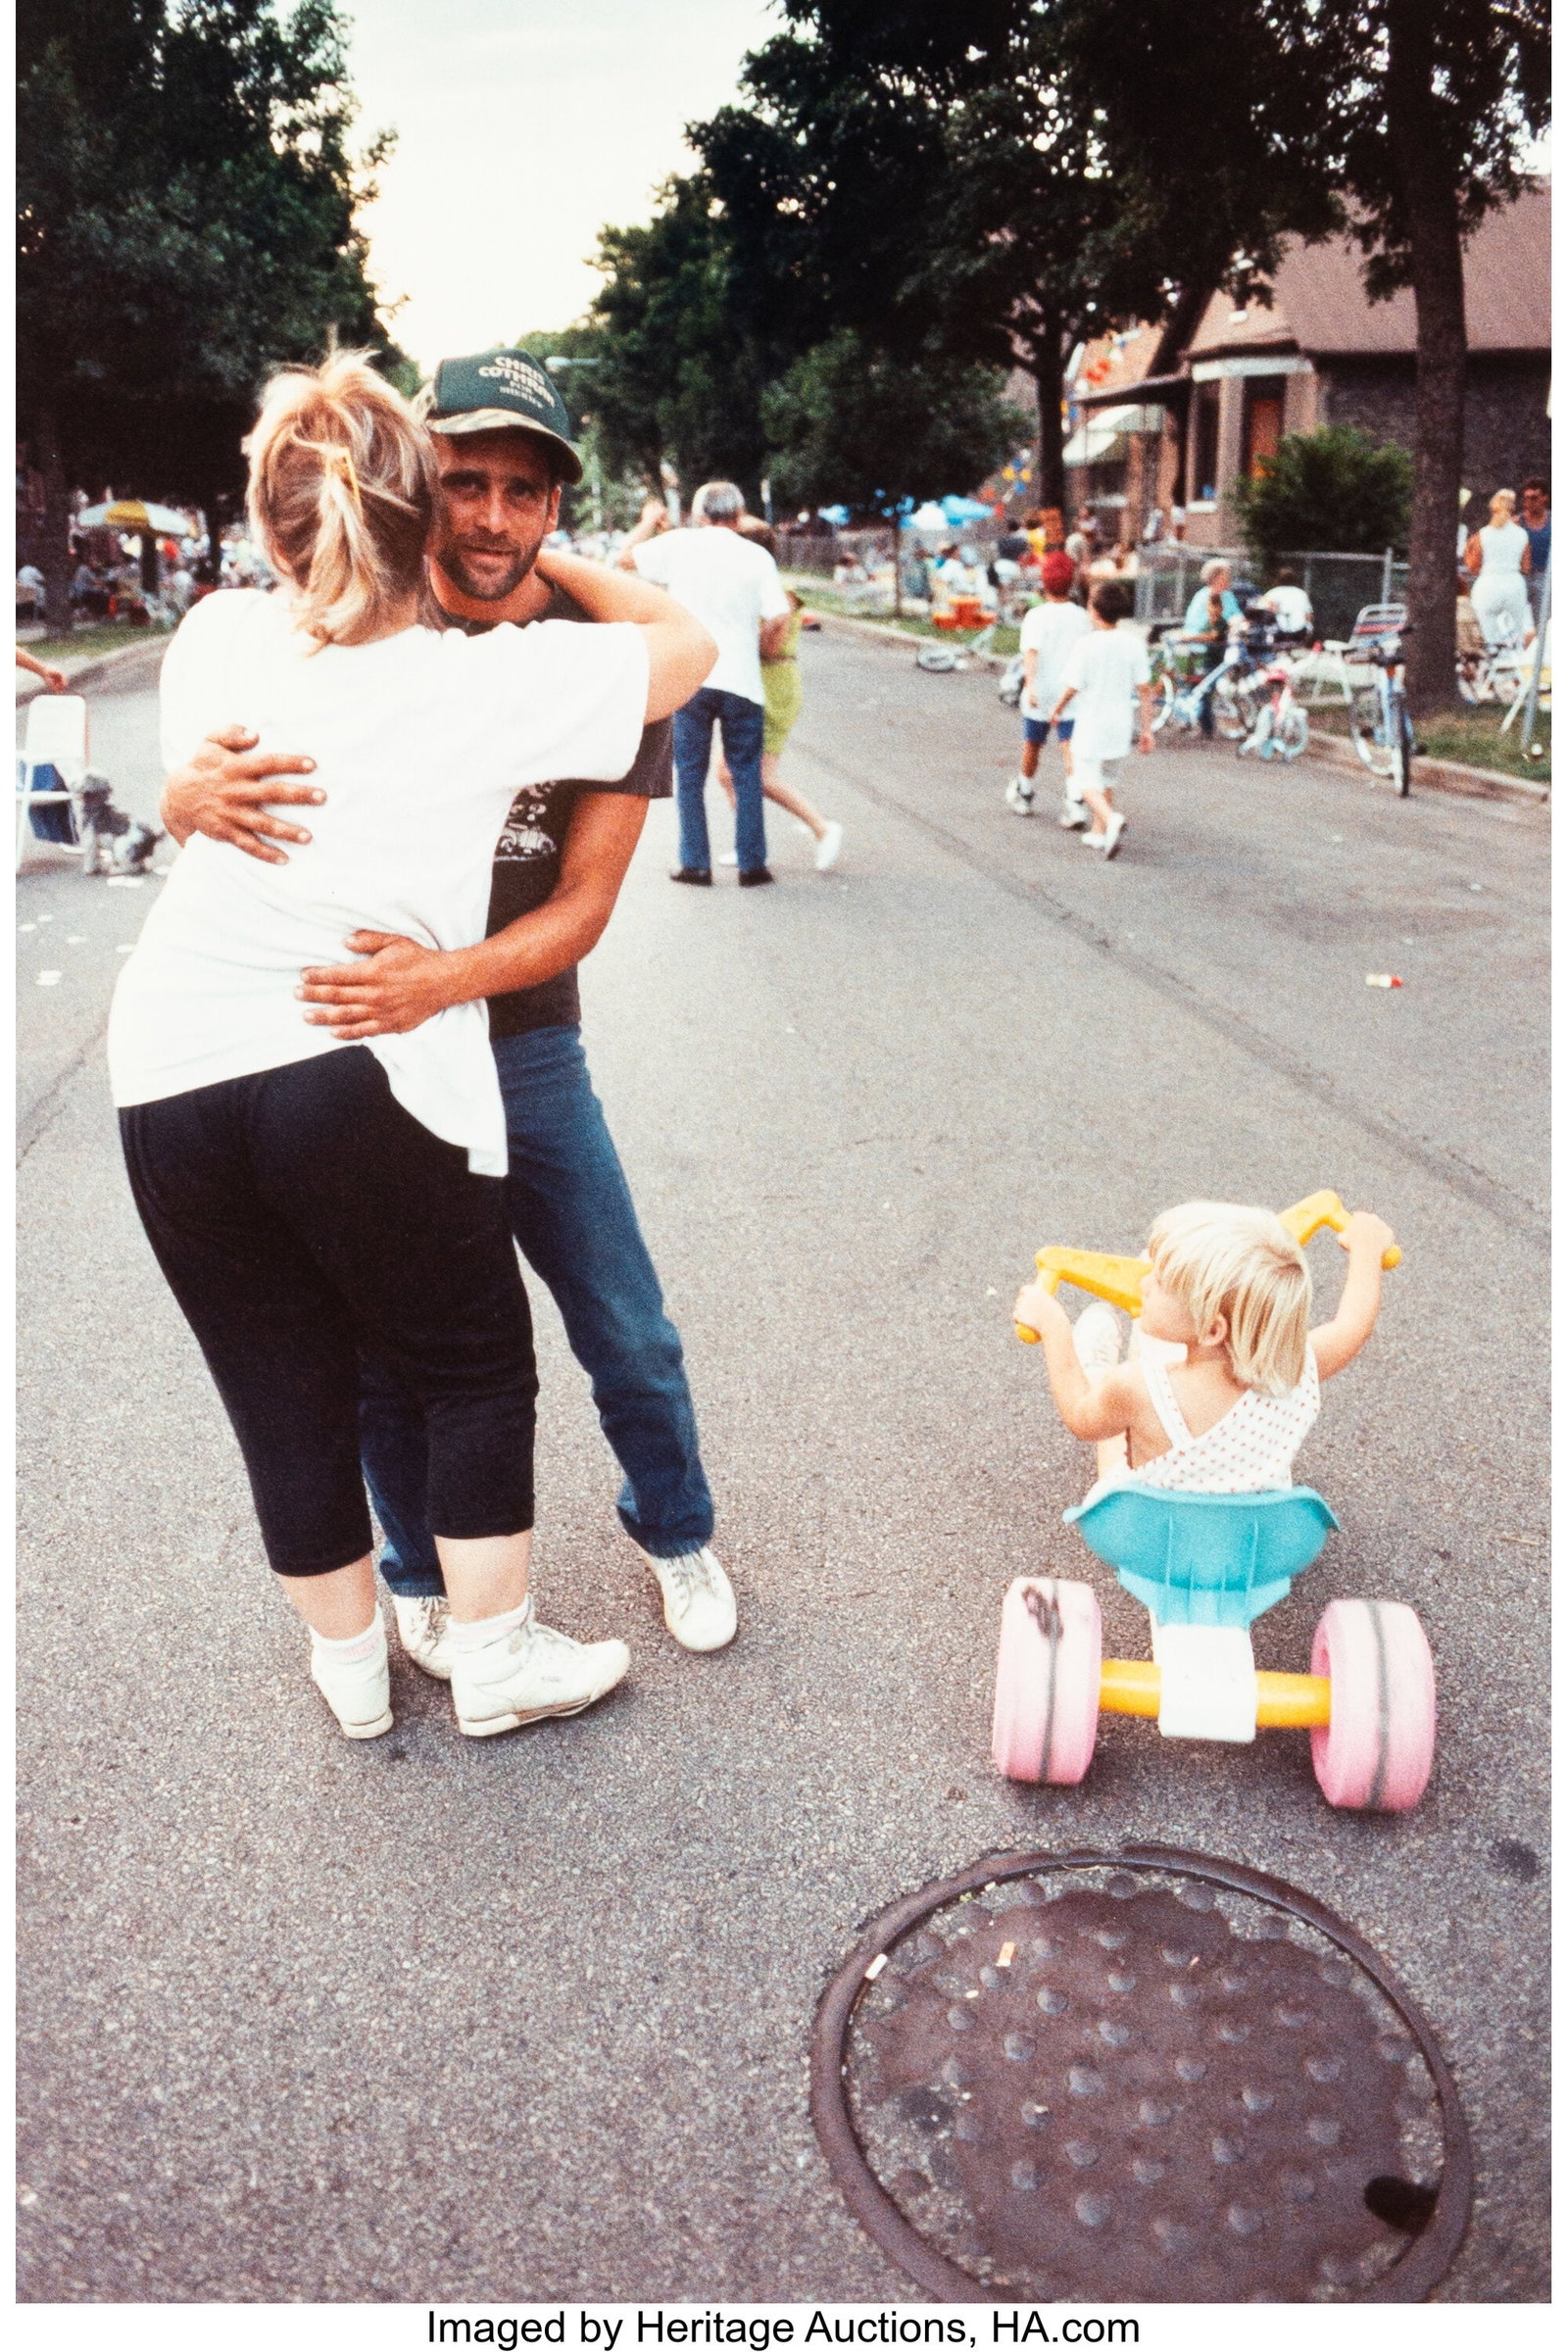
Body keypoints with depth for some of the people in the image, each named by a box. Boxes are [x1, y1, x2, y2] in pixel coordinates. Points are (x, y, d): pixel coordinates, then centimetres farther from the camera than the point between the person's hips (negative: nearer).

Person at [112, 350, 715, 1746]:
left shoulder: (213, 643, 4)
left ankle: (351, 1669, 36)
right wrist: (540, 559, 14)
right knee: (477, 1367, 17)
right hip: (359, 1071, -4)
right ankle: (496, 1659, 28)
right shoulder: (487, 683, -8)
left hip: (170, 1081, 5)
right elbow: (685, 642, 4)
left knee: (287, 1395, 17)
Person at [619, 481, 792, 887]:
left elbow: (626, 557, 14)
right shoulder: (757, 556, -1)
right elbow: (779, 618, -8)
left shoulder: (678, 545, 1)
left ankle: (695, 864, 11)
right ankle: (751, 864, 10)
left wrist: (649, 522, 30)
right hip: (741, 681, 0)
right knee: (746, 775, 9)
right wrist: (764, 652, 11)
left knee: (690, 775, 10)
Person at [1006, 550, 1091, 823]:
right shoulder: (1082, 617, 1)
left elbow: (1031, 652, -23)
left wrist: (1030, 685, -33)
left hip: (1040, 696, -1)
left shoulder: (1036, 616, -10)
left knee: (1032, 747, 17)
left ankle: (1023, 796, 35)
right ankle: (1075, 805, -19)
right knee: (1071, 750, -5)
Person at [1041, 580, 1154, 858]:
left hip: (1091, 725, -5)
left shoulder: (1086, 644, -17)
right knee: (1104, 777, 22)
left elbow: (1072, 687, -12)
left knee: (1087, 782, 2)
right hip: (1121, 724, 5)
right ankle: (1099, 833, 26)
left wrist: (1056, 708, 8)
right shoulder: (1134, 643, -3)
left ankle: (1111, 818, -24)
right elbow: (1145, 689, -1)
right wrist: (1147, 729, 5)